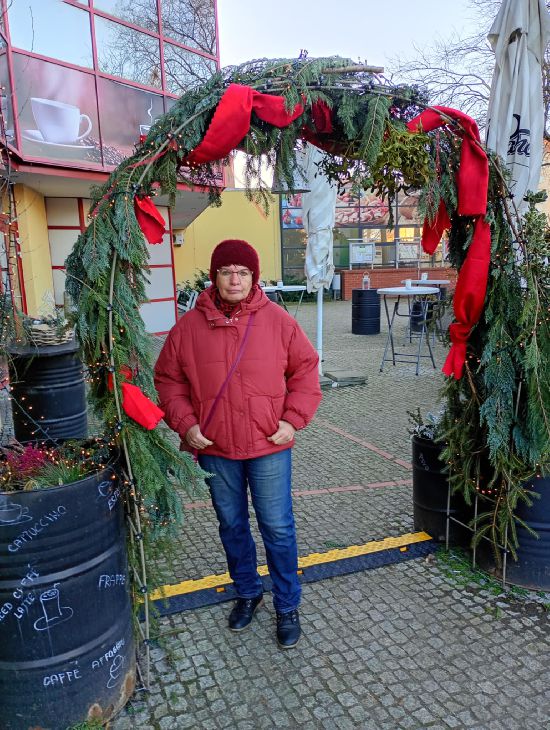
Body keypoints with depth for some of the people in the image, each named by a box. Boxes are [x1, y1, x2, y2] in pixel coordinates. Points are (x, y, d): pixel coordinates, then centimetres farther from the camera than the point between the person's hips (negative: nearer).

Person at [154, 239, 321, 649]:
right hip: (214, 449, 2)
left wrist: (293, 419, -7)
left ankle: (287, 606, 28)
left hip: (269, 446, -1)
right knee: (232, 526, 18)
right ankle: (248, 592, 41)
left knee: (278, 527, 7)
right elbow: (169, 381, 5)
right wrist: (185, 424, -6)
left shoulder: (279, 321, -4)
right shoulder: (189, 326, -2)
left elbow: (306, 371, 2)